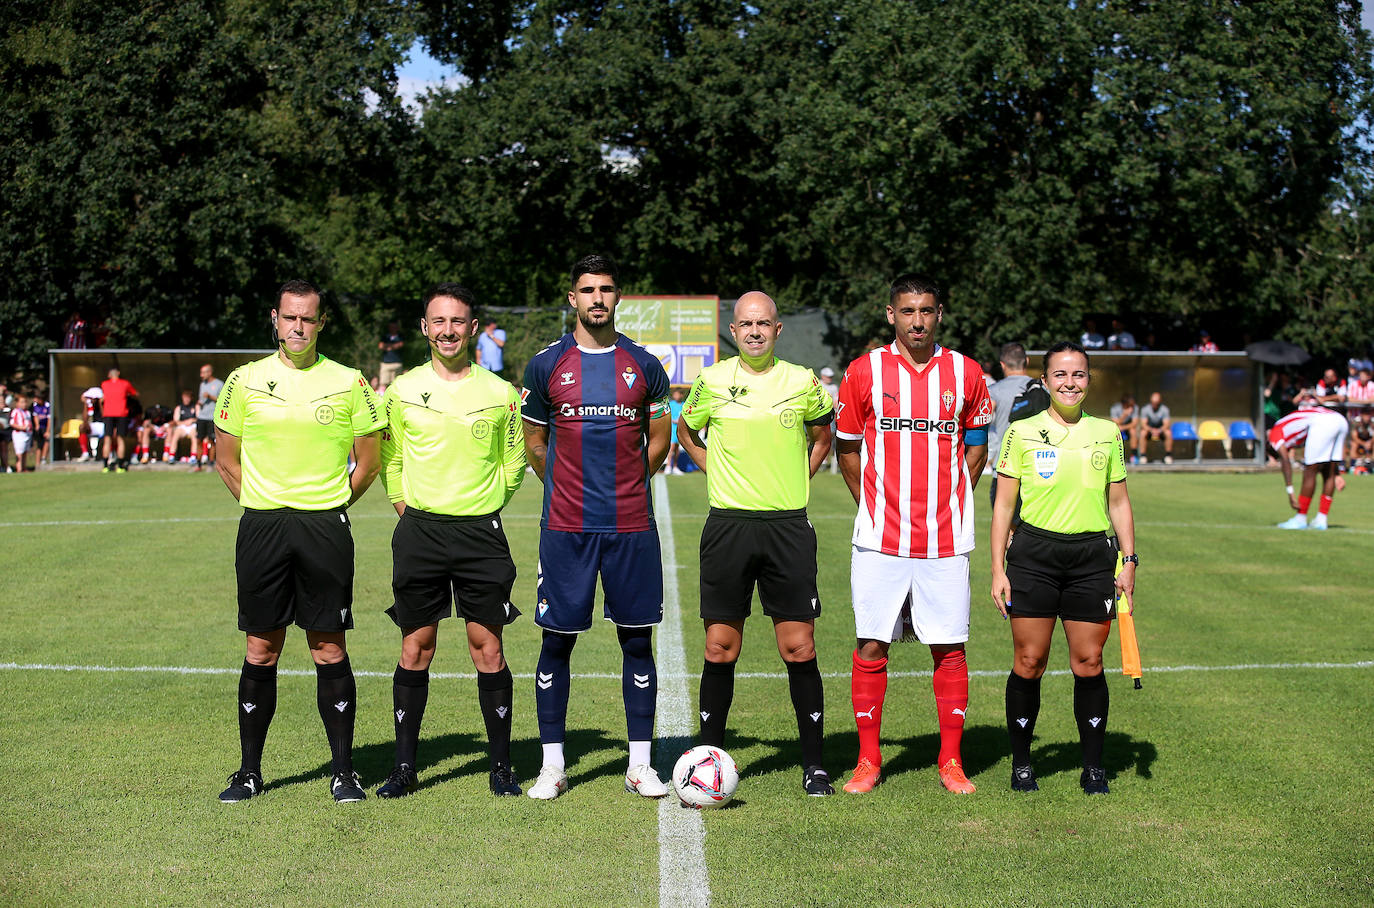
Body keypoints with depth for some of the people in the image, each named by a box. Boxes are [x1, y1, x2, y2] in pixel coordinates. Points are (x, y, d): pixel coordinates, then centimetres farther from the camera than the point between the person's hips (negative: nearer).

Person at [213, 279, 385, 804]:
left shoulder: (349, 383, 3)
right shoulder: (245, 381, 5)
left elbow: (367, 464, 10)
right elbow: (226, 460, 12)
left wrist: (328, 509, 6)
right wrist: (266, 510, 7)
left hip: (326, 528, -1)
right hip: (261, 528, 1)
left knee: (330, 650, 1)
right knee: (261, 650, 5)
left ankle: (342, 770, 10)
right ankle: (249, 771, 15)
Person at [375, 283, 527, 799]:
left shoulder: (499, 393, 3)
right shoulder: (403, 390, 5)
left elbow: (514, 462, 13)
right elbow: (390, 459, 15)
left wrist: (484, 506, 7)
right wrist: (405, 506, 5)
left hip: (480, 532, -1)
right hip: (419, 530, 1)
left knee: (487, 648, -1)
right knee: (415, 648, 3)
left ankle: (501, 766, 8)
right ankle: (405, 766, 12)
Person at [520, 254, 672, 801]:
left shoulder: (644, 365, 6)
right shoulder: (546, 365, 4)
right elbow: (535, 442, 14)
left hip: (632, 526, 1)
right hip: (565, 528, -1)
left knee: (638, 639, 3)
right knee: (557, 640, 1)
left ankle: (640, 765, 12)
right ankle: (552, 766, 11)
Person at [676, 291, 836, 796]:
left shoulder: (803, 383, 4)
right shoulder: (712, 382, 3)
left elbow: (823, 435, 22)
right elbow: (687, 433, 21)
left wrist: (796, 482, 10)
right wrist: (721, 477, 10)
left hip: (788, 526, 0)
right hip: (728, 524, 0)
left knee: (799, 648, -2)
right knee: (720, 649, 2)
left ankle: (814, 764, 7)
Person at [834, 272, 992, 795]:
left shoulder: (965, 374, 5)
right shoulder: (864, 373, 1)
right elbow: (847, 449, 10)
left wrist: (951, 503, 10)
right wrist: (874, 506, 7)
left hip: (946, 540, 1)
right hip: (880, 538, -1)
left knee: (950, 648, 2)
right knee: (871, 646, 1)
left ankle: (951, 761, 13)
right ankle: (868, 760, 12)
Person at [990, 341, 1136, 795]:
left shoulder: (1106, 433, 9)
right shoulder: (1022, 432, 2)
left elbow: (1119, 503, 15)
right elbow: (1003, 503, 4)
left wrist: (1129, 560, 8)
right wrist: (998, 568, -1)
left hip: (1093, 555, 2)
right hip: (1034, 553, -2)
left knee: (1088, 662, 2)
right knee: (1028, 661, 0)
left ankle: (1093, 765, 13)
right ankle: (1021, 762, 13)